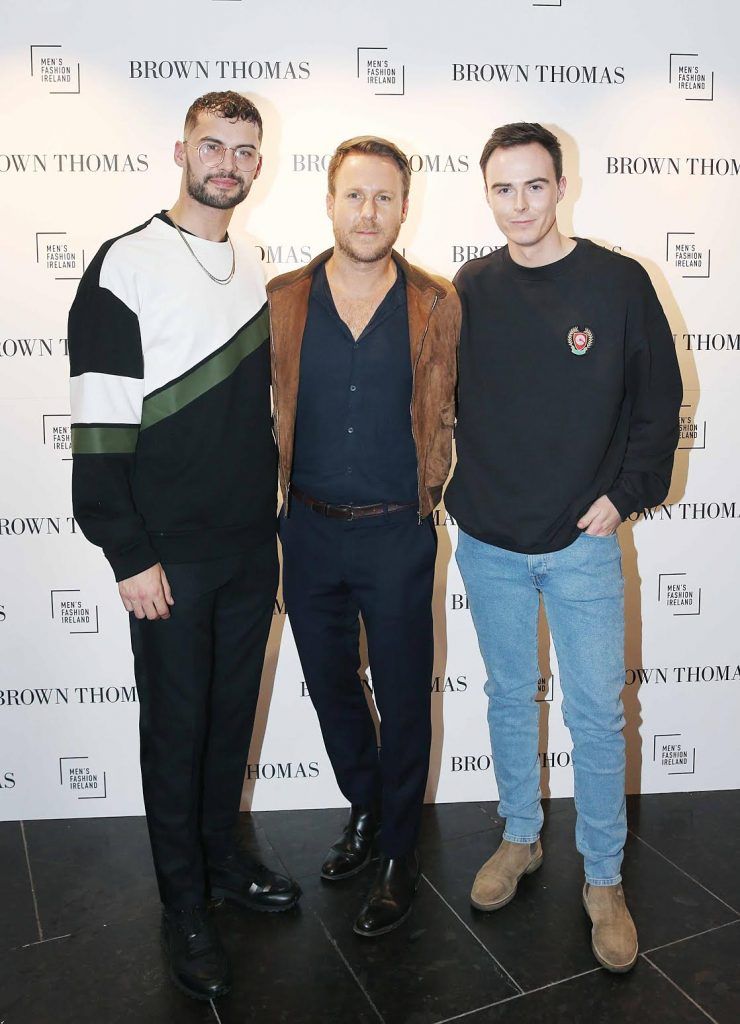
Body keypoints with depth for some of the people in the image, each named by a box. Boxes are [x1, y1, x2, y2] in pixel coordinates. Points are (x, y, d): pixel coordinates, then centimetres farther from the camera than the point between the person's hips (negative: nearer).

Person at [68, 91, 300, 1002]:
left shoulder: (254, 270, 11)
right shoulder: (127, 266, -8)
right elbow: (99, 427, -12)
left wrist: (271, 510, 14)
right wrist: (129, 556, -15)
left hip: (252, 546, 6)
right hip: (170, 555, -5)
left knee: (233, 713, 17)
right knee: (177, 726, 7)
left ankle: (222, 858, 38)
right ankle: (185, 907, 26)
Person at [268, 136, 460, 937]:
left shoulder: (436, 306, -3)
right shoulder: (280, 300, 0)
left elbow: (442, 414, 5)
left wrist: (426, 493, 4)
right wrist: (276, 489, 8)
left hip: (397, 533, -2)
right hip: (309, 530, 3)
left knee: (403, 699, 9)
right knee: (330, 686, 17)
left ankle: (398, 855, 31)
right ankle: (364, 808, 44)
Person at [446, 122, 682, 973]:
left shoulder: (618, 282, -4)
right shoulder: (470, 290, 2)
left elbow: (659, 398, 0)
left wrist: (627, 492, -7)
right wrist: (453, 489, 3)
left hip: (582, 544, -2)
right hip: (487, 542, 2)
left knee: (597, 713, 6)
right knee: (508, 697, 16)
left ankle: (603, 879, 26)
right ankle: (519, 838, 37)